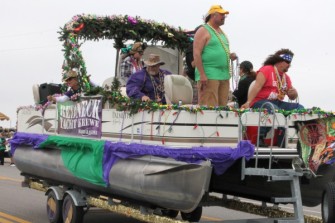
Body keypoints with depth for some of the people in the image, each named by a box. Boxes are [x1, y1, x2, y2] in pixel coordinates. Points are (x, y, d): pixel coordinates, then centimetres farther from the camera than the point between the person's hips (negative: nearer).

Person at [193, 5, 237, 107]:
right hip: (209, 76, -8)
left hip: (224, 75, 8)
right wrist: (202, 75, -20)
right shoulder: (203, 31, -4)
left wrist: (230, 55, 8)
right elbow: (196, 54, -12)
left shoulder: (221, 32, 21)